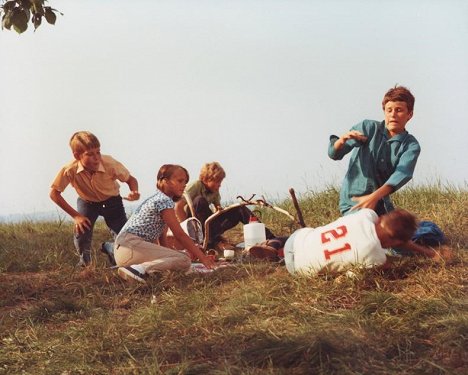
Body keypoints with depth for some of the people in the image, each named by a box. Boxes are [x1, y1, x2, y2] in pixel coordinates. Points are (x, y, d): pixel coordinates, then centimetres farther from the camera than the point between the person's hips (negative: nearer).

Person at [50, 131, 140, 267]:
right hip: (87, 202, 0)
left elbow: (130, 179, -15)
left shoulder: (110, 164, -32)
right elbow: (54, 193, -22)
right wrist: (75, 215, -22)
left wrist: (134, 192, -39)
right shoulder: (70, 171, -33)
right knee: (81, 230, -22)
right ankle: (84, 260, 11)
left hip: (112, 201, 0)